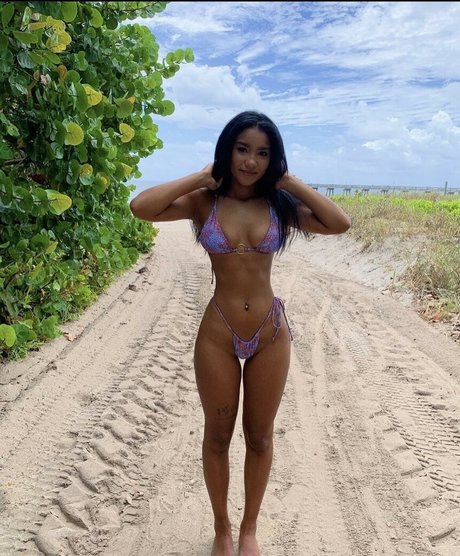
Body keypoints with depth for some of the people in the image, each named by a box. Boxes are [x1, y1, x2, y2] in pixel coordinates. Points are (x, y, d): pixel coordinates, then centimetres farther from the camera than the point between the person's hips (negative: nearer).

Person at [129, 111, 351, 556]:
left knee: (260, 436, 15)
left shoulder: (279, 204, -1)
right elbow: (140, 207, -21)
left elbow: (340, 223, -13)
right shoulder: (203, 202, -5)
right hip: (217, 335, -1)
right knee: (217, 437, 14)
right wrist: (202, 178, -12)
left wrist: (290, 182, -9)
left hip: (271, 334, 2)